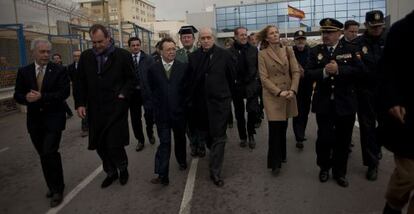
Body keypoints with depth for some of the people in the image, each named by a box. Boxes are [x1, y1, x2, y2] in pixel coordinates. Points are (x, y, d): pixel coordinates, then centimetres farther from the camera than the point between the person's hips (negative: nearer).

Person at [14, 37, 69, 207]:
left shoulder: (58, 71, -4)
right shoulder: (23, 72, 6)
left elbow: (64, 92, -13)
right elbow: (17, 95, 4)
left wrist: (42, 97, -22)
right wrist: (26, 97, -19)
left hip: (53, 119, -4)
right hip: (34, 120, 4)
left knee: (49, 153, -11)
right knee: (44, 155, 12)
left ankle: (57, 189, 5)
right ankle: (52, 186, 29)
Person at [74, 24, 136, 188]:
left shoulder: (123, 55, -4)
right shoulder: (86, 56, 6)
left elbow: (131, 79, 3)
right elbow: (81, 82, 10)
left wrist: (123, 94, -10)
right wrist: (80, 103, 2)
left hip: (116, 108, -4)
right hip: (95, 109, 4)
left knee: (114, 144, -5)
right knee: (100, 145, 10)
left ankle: (122, 169, 24)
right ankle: (110, 172, 32)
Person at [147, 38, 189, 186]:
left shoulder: (183, 67, -2)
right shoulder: (153, 69, 0)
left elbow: (187, 89, 2)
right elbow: (151, 91, 6)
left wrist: (183, 106, 1)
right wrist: (156, 108, 4)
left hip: (179, 112, 1)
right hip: (161, 113, -1)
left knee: (180, 139, 18)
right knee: (164, 143, -4)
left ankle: (182, 161, 42)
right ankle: (162, 175, -2)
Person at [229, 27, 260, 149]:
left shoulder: (253, 49, 3)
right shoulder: (230, 51, -6)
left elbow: (258, 65, 9)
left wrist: (256, 77, 0)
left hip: (251, 85, 1)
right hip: (237, 86, -1)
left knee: (253, 110, -7)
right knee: (239, 114, 10)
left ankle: (251, 134, 16)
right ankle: (242, 137, 26)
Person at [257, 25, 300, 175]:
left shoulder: (288, 50, 5)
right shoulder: (262, 54, -3)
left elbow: (296, 72, 1)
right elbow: (264, 78, -8)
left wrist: (292, 90, -13)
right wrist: (279, 92, -16)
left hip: (288, 94, 3)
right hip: (272, 96, -3)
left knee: (283, 127, 12)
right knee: (275, 129, -4)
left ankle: (282, 155, 32)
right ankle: (275, 162, 9)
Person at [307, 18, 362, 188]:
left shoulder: (350, 50, 1)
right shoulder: (315, 51, 4)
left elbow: (358, 70, -8)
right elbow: (309, 73, -4)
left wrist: (339, 70, -22)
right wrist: (324, 72, -22)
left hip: (345, 103, 0)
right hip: (324, 103, 0)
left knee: (343, 140, 10)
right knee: (324, 138, 4)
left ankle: (339, 172, 29)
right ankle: (324, 167, 30)